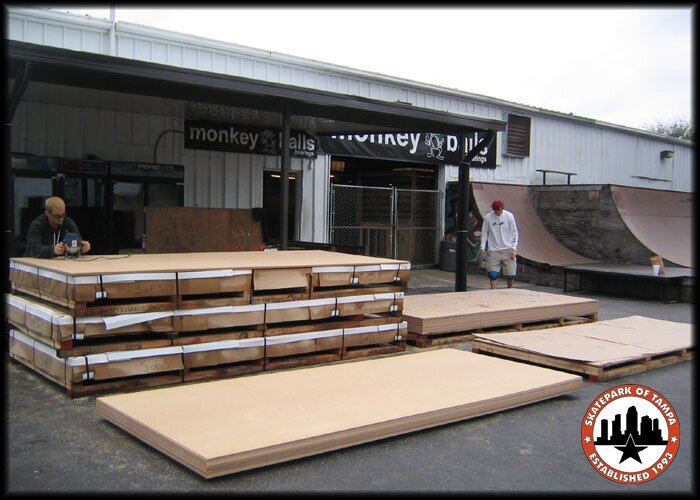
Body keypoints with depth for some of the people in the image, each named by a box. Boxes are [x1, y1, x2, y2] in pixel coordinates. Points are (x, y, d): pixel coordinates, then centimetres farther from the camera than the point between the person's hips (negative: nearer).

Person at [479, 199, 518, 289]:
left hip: (507, 250, 0)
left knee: (510, 274, 2)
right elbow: (484, 233, 5)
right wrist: (483, 247, -2)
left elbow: (514, 232, 1)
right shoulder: (488, 218, -5)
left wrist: (514, 248, -4)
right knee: (493, 274, -4)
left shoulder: (509, 216, -5)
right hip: (493, 250, 0)